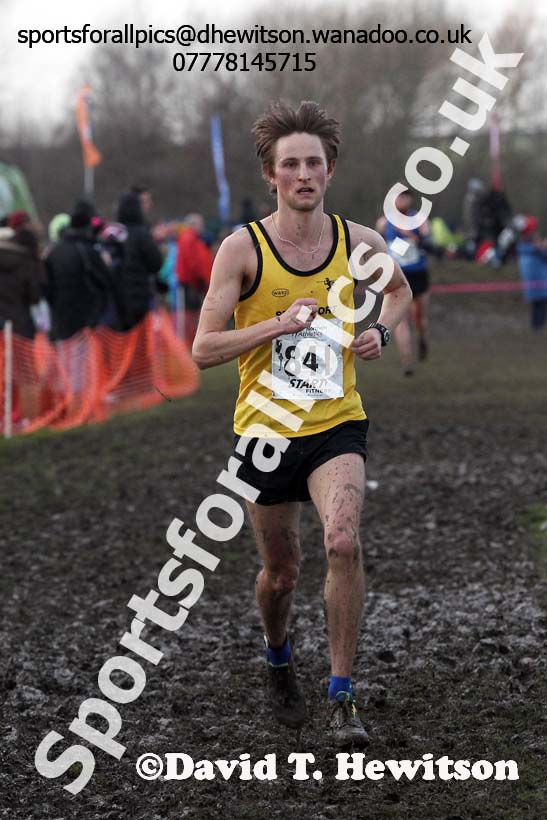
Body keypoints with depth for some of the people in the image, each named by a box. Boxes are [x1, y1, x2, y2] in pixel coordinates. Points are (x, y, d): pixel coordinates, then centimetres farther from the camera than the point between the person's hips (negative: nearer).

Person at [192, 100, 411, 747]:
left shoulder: (358, 243, -1)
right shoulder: (243, 248, -9)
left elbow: (399, 289, 22)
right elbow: (203, 350, -11)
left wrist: (379, 331, 2)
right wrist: (279, 324, -22)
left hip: (337, 425, 1)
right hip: (265, 427, 0)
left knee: (343, 541, -23)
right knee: (281, 571, 10)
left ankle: (342, 696, -11)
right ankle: (279, 660, 44)